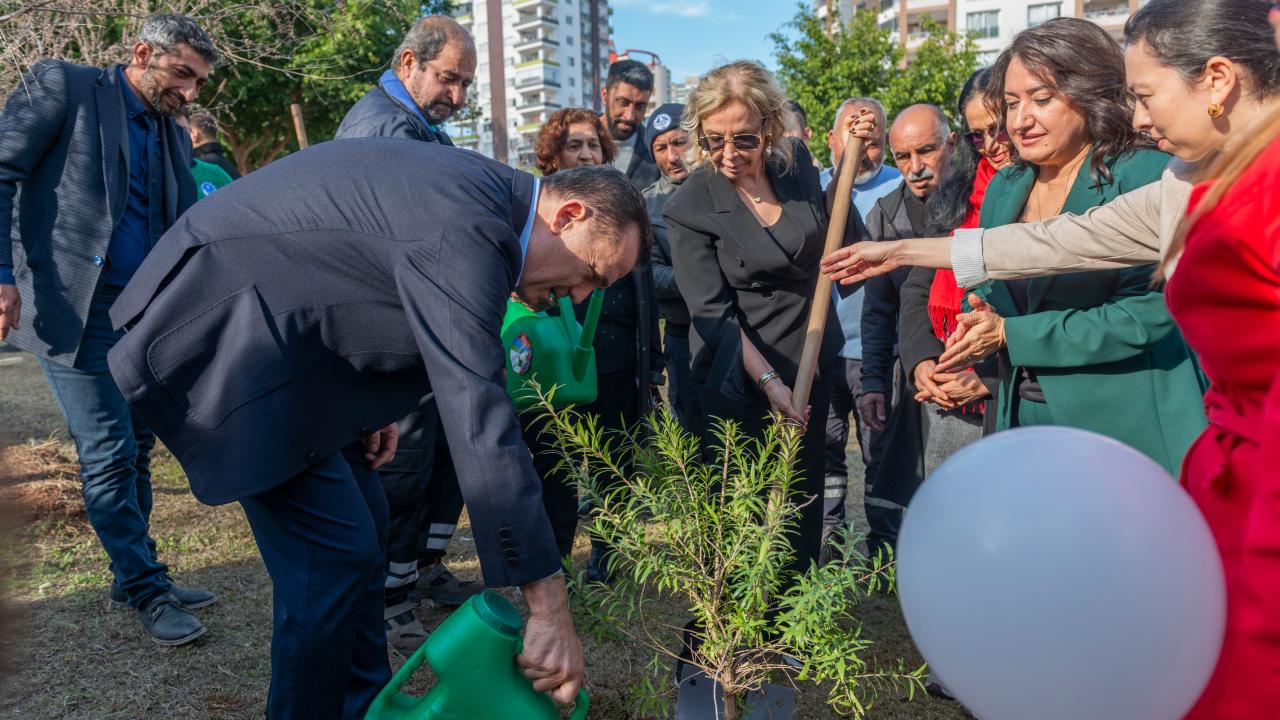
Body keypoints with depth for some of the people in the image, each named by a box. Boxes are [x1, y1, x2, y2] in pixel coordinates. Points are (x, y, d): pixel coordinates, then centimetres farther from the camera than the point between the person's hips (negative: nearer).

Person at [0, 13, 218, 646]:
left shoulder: (173, 138, 16)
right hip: (72, 307, -6)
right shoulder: (62, 85, -1)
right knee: (108, 453, -3)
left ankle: (133, 578, 24)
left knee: (135, 449, 11)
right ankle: (148, 589, 8)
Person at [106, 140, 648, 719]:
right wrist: (549, 611, -29)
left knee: (362, 526, 11)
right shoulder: (466, 231, -28)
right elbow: (479, 426, -33)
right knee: (336, 547, -10)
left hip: (278, 338, 10)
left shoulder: (477, 190, 2)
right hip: (222, 338, -10)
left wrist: (370, 404, 8)